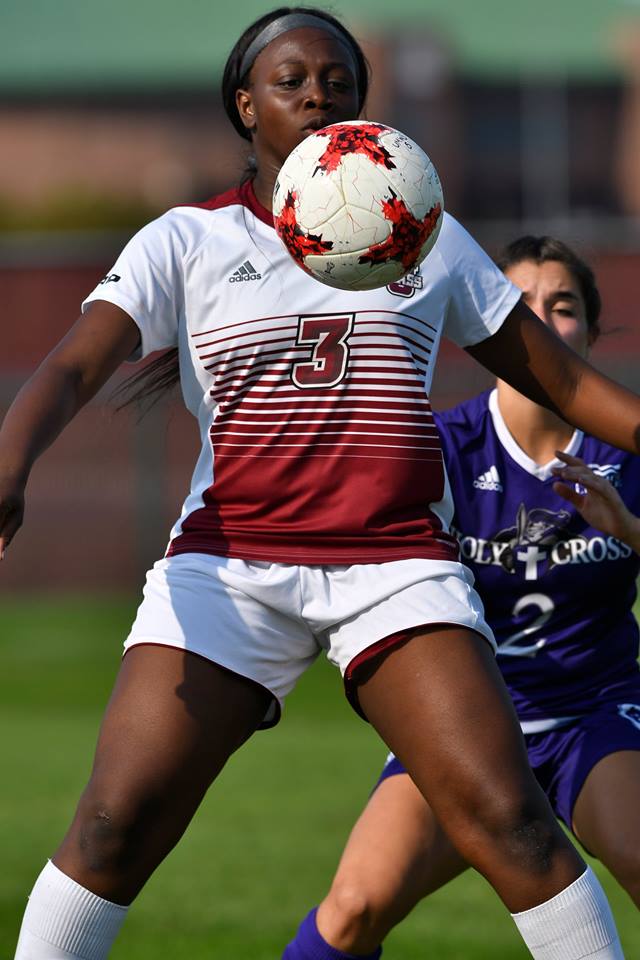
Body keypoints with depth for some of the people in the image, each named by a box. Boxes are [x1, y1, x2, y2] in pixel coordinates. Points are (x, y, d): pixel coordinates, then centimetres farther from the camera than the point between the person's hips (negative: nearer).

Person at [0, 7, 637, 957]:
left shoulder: (427, 237, 14)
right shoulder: (184, 242, 7)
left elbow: (564, 379, 20)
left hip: (397, 559, 1)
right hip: (232, 559, -1)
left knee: (507, 819, -16)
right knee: (116, 825, -13)